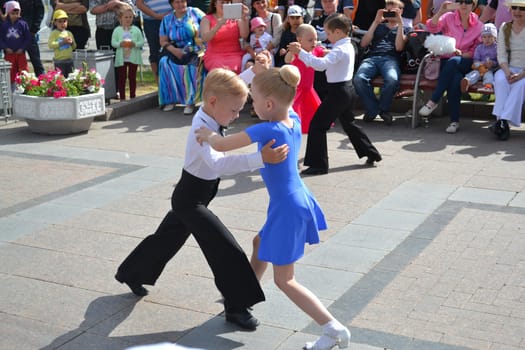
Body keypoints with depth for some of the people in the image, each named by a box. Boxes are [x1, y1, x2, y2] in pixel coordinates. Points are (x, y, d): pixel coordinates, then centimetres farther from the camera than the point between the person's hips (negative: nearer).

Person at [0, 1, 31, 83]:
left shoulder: (23, 24, -2)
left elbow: (28, 38, -2)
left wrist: (22, 48, -11)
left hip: (20, 53, -1)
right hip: (9, 53, 1)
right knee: (11, 73, 7)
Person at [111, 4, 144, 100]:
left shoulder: (136, 29, 2)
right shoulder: (117, 30, 1)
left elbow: (141, 41, 0)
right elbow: (113, 42, -1)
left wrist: (135, 44, -18)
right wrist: (120, 44, -19)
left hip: (133, 58, 0)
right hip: (121, 58, 0)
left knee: (132, 77, 7)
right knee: (122, 77, 4)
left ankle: (132, 97, 16)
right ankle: (122, 98, 10)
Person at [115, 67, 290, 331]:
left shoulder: (210, 114, -5)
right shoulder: (202, 130, -31)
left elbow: (235, 87, 9)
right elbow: (219, 164, -49)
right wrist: (261, 159, -58)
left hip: (189, 197, 10)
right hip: (191, 200, -10)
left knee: (168, 237, 26)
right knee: (227, 249, -7)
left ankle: (131, 274, 46)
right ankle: (236, 307, 4)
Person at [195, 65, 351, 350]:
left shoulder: (267, 130, -25)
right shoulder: (294, 120, -3)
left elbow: (221, 145, -18)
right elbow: (284, 102, 21)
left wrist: (207, 134, 3)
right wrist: (265, 76, 10)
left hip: (288, 209, -9)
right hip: (299, 201, 9)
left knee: (284, 280, 2)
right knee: (260, 243, 31)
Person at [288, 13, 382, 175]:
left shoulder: (340, 50, -20)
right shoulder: (348, 46, 10)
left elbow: (321, 64, -35)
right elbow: (329, 61, 17)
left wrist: (301, 52, -33)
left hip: (338, 91, -10)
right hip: (347, 89, 10)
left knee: (317, 124, -6)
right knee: (348, 123, 25)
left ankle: (318, 164, -5)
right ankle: (371, 153, 33)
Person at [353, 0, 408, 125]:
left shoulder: (405, 29, 25)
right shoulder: (379, 26, 31)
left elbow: (399, 47, 4)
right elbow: (363, 44, 15)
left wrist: (400, 23, 5)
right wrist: (376, 22, 12)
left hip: (391, 58, -2)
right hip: (372, 57, 2)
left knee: (392, 80, -39)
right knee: (358, 79, -33)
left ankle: (383, 108, -12)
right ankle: (373, 109, -14)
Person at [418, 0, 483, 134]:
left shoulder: (478, 25, 7)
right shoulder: (449, 17, 5)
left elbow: (477, 50, 6)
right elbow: (431, 28, -12)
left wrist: (462, 54, -13)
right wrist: (440, 12, -27)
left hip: (465, 63, 0)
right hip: (446, 61, 0)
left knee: (453, 62, -37)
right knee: (455, 78, -34)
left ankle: (433, 101, -32)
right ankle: (454, 120, -30)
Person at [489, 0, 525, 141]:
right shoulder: (505, 28, 10)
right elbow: (501, 55, 3)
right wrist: (507, 71, -15)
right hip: (510, 69, 3)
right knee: (501, 80, -29)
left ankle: (504, 121, -41)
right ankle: (501, 119, -39)